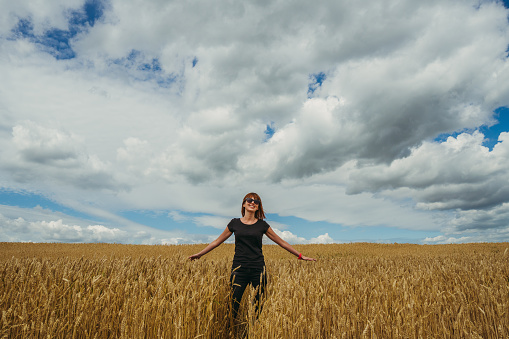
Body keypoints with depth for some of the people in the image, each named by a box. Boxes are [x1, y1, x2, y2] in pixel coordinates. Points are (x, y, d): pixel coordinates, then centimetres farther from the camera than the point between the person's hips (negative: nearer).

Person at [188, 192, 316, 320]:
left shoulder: (262, 225, 5)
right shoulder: (234, 223, 6)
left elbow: (281, 242, 10)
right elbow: (218, 241, 14)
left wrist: (300, 256, 9)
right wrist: (200, 254, 15)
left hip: (258, 269, 0)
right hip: (239, 268, 0)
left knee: (260, 305, 2)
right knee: (234, 304, 1)